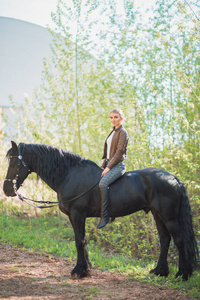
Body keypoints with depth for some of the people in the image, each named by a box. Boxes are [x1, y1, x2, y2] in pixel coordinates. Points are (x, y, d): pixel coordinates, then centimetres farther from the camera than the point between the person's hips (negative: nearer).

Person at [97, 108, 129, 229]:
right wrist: (104, 166, 13)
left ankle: (105, 216, -31)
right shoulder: (113, 132, 21)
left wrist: (108, 167, -18)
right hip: (109, 164, 10)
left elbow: (119, 153, -14)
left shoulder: (122, 132, -7)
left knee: (103, 183, -31)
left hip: (118, 165, -10)